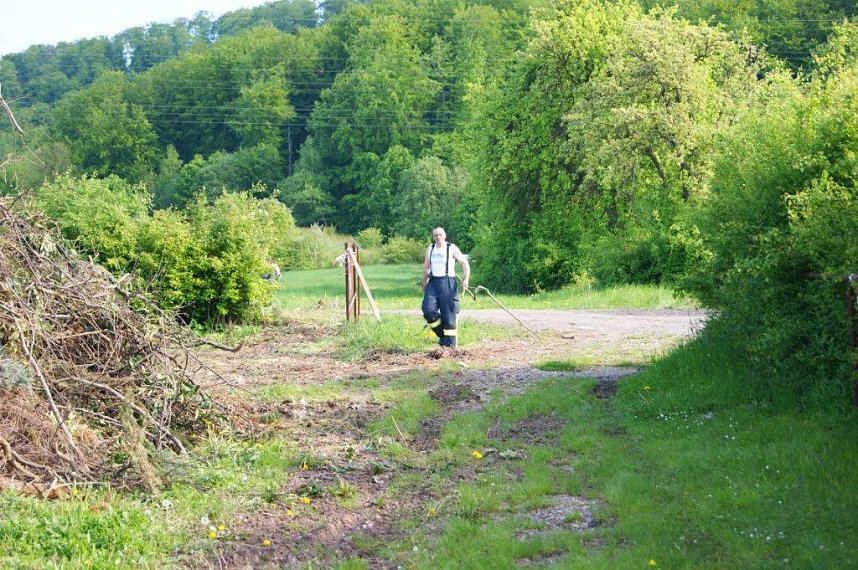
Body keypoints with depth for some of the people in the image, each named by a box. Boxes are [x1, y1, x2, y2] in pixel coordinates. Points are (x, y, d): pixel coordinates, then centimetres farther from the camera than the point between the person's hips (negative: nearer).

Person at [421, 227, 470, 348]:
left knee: (448, 314, -5)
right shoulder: (430, 249, 12)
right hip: (433, 283, 4)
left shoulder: (452, 248, -1)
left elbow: (464, 263, 0)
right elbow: (426, 267, 23)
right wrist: (424, 281, 21)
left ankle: (450, 343, 2)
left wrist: (465, 279, -11)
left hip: (448, 283, -4)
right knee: (428, 310, -12)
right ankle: (442, 334, 9)